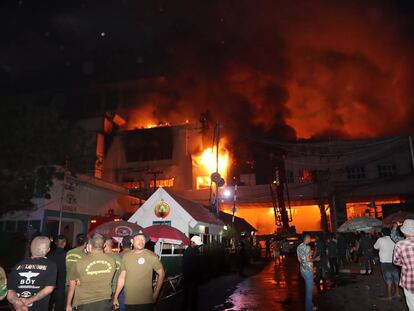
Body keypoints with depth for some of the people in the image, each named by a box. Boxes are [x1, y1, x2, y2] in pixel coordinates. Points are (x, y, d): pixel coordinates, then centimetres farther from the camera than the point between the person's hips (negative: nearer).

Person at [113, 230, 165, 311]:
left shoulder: (151, 256, -9)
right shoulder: (126, 256, 3)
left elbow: (161, 273, -3)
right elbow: (122, 277, 10)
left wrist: (156, 294, -5)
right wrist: (115, 296, 10)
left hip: (146, 301, -3)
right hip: (129, 301, 3)